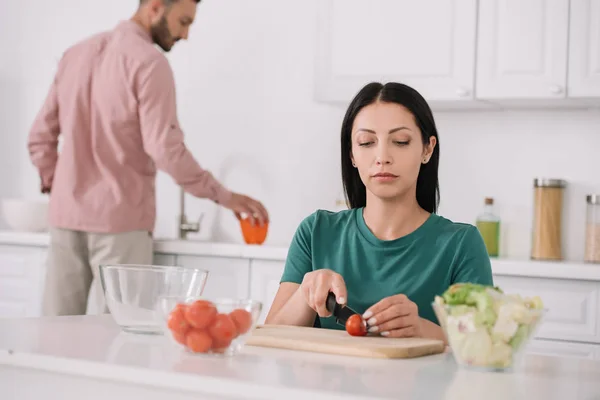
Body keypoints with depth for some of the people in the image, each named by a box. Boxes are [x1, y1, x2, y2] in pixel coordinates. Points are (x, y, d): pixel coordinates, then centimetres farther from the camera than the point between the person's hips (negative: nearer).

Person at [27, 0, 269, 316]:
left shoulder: (76, 54, 12)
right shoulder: (149, 62, -10)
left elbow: (40, 136, 13)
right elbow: (165, 148, -17)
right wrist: (224, 196, -10)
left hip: (65, 216, 7)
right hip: (120, 220, -7)